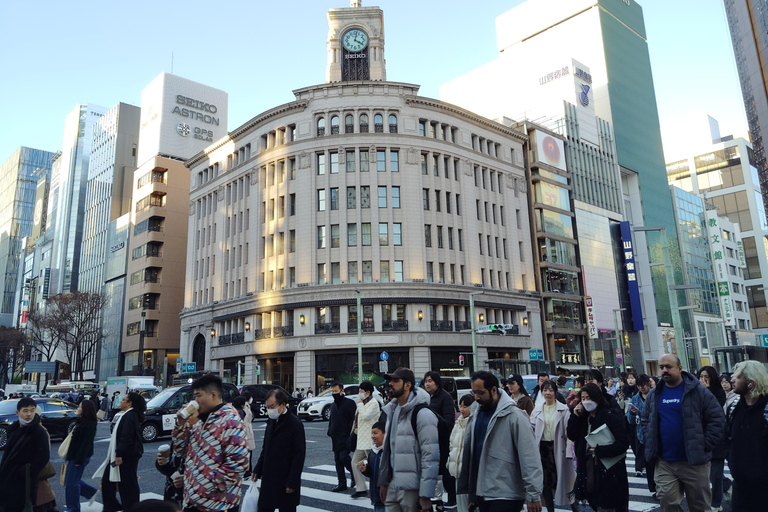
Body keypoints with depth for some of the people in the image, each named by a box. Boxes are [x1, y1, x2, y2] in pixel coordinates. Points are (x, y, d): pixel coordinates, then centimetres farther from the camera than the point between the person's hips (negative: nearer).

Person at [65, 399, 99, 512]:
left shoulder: (89, 425, -21)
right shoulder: (82, 422, 11)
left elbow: (85, 443, -23)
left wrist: (78, 460, -22)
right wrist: (71, 457, 18)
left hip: (80, 457, -10)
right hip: (74, 456, 10)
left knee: (71, 483, -1)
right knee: (71, 480, 17)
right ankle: (91, 492, 27)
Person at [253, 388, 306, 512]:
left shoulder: (295, 424, -14)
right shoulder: (271, 422, 8)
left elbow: (299, 455, -15)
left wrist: (292, 482, -16)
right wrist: (257, 470, 9)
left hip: (285, 481, -6)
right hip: (268, 479, 6)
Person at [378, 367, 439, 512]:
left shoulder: (422, 414, -14)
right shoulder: (392, 410, 12)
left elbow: (431, 456, -18)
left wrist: (426, 494, -19)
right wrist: (384, 482, 16)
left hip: (412, 490, -7)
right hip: (392, 487, 7)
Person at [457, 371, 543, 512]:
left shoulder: (514, 416, -13)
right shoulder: (476, 415, 7)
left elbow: (529, 458, -15)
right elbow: (468, 452, 11)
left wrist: (534, 495, -17)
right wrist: (468, 490, 13)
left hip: (506, 496, -6)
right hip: (482, 493, 6)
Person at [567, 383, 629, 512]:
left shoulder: (611, 417, -13)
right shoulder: (584, 417, 7)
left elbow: (623, 443, -18)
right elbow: (572, 436, 5)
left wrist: (599, 450, -21)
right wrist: (575, 416, -6)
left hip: (607, 471, -6)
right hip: (588, 469, 6)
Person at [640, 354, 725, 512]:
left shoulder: (697, 391, -6)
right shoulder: (654, 395, 6)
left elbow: (717, 418, -7)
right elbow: (645, 420, 17)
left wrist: (704, 445, -11)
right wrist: (651, 443, 5)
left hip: (694, 461, -3)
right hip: (663, 463, 3)